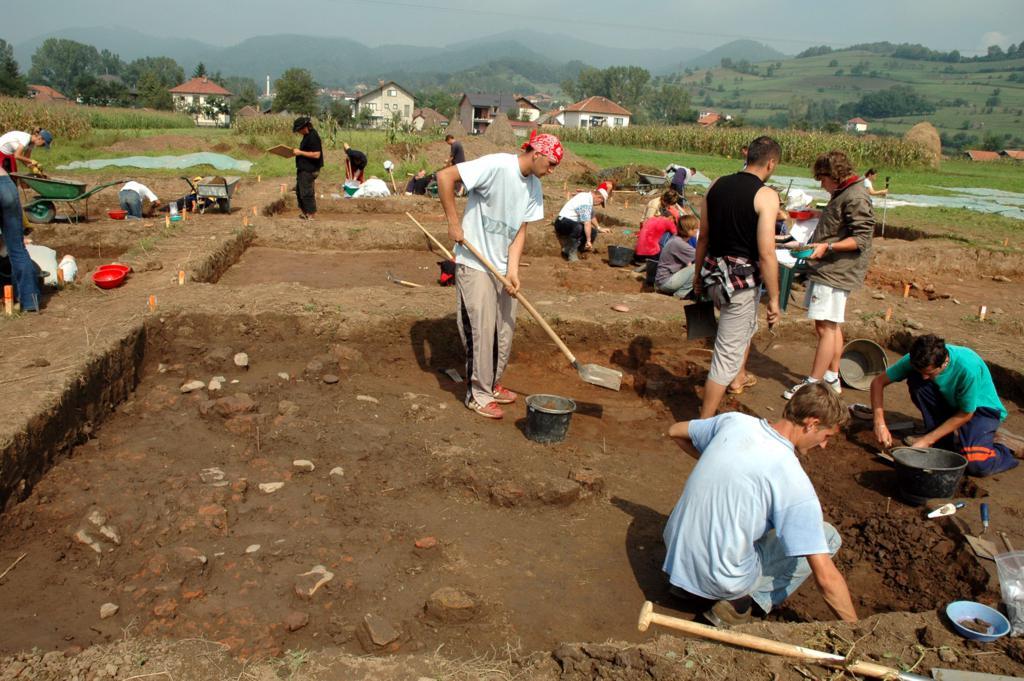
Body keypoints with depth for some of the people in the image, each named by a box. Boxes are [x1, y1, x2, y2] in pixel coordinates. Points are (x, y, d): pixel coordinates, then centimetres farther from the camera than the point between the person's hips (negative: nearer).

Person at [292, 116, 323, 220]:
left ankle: (310, 216, 3)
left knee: (306, 193, -5)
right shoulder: (307, 136, 11)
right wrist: (297, 151, 11)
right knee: (299, 191, 18)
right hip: (303, 169, 11)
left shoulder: (313, 137, -19)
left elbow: (316, 154, -26)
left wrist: (300, 152, -21)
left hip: (309, 170, -11)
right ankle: (303, 213, 28)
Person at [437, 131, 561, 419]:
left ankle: (492, 384, 30)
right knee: (482, 331, -3)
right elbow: (444, 176, -22)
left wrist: (513, 270, -7)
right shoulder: (496, 166, -19)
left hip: (502, 267, 8)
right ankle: (478, 395, 11)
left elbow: (520, 230, 5)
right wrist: (453, 222, -19)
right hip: (475, 265, -8)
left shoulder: (534, 188, 5)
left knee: (505, 330, 12)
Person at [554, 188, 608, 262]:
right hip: (563, 222, -11)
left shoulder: (588, 197, 12)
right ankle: (571, 253, -22)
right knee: (578, 227, -40)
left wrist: (599, 228, 35)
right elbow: (587, 223, -27)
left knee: (593, 232, 7)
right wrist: (588, 241, -27)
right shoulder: (586, 202, -21)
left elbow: (592, 216, 29)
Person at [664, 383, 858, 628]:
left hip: (673, 550, 6)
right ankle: (739, 604, -1)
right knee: (829, 536, 4)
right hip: (716, 580, -6)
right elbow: (826, 577, -18)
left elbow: (675, 431, 16)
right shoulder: (793, 481, -20)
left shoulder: (733, 420, -4)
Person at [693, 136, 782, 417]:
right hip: (741, 280, -8)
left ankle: (738, 378, 55)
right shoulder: (766, 195, -14)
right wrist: (774, 299, -10)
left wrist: (698, 275, 23)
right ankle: (704, 423, 3)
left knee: (747, 324, 35)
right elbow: (766, 254, -18)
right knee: (728, 353, 0)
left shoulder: (716, 186, 5)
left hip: (713, 274, 8)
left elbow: (703, 237, 12)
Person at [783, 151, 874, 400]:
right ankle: (832, 378, 24)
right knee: (832, 326, 15)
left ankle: (813, 384, -5)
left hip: (836, 272, -11)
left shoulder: (855, 198, -14)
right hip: (827, 269, 11)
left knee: (826, 327, -8)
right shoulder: (841, 195, 17)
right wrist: (813, 245, 20)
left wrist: (827, 246, -26)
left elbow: (862, 238, -18)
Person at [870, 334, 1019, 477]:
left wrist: (928, 440, -22)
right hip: (951, 405, 5)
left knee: (974, 464, -30)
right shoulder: (917, 359, -23)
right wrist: (880, 423, -26)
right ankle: (945, 440, -7)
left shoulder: (969, 367, -34)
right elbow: (878, 382, -15)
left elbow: (965, 414, -21)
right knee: (915, 382, -25)